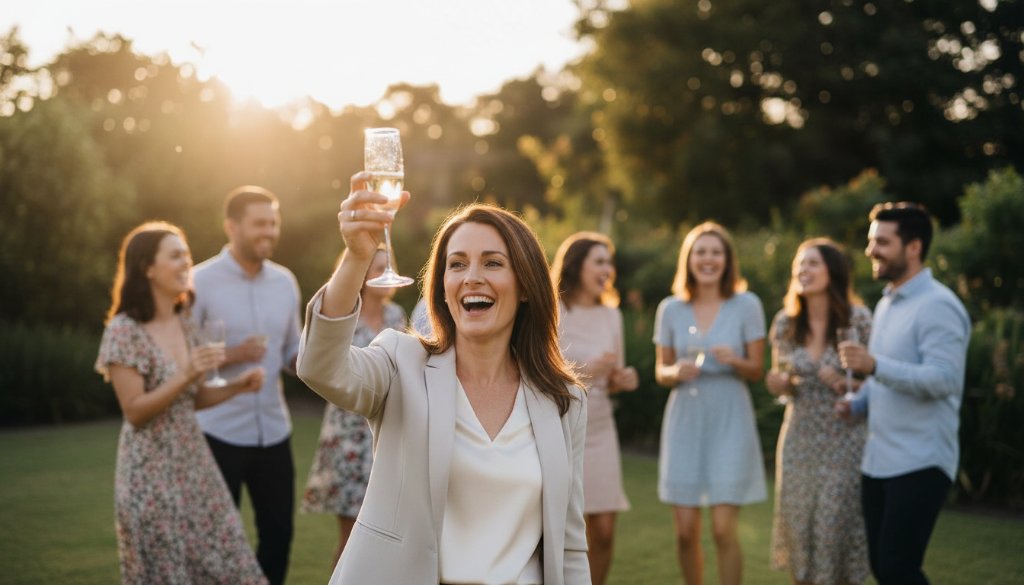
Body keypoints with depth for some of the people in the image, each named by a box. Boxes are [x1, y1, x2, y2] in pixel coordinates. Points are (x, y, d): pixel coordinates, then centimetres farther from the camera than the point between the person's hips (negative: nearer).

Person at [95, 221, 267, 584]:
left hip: (194, 465, 7)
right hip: (152, 473, -6)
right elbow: (134, 411, -16)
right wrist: (186, 376, -25)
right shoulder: (124, 331, -14)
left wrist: (235, 387, -2)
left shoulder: (184, 324, 7)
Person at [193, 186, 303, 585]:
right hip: (219, 433, -5)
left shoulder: (285, 282, 7)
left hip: (274, 431, 5)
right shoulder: (201, 282, -9)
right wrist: (231, 356, -23)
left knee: (279, 532, 12)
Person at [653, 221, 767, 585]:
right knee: (685, 531, 3)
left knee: (723, 529, -8)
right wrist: (675, 372, -12)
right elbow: (661, 372, 10)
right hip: (685, 420, 2)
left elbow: (757, 371, 2)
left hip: (729, 421, -2)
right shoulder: (670, 309, 5)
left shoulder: (747, 305, -1)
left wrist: (734, 361, -19)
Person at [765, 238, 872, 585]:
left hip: (844, 440, -3)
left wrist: (845, 383, -19)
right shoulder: (785, 323, 3)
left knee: (836, 525, -3)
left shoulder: (858, 319, -8)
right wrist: (780, 384, -7)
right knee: (797, 523, 7)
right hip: (799, 439, 4)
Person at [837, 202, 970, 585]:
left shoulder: (937, 306, -14)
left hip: (919, 464, -9)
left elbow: (945, 379, -25)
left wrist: (874, 366, -34)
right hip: (877, 462, 9)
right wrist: (856, 404, 8)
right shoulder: (886, 304, 16)